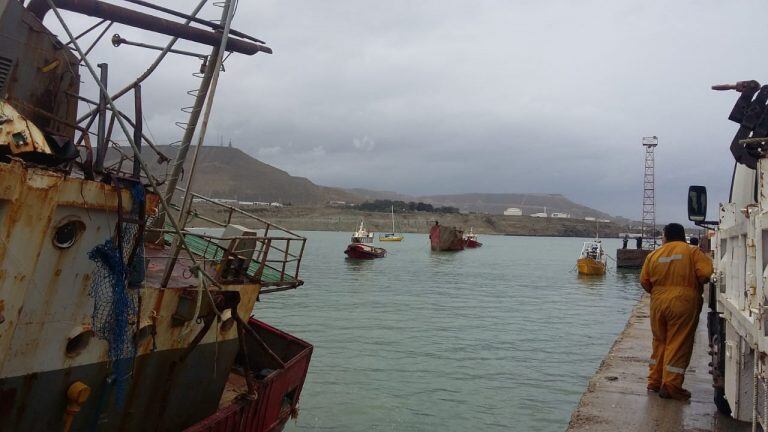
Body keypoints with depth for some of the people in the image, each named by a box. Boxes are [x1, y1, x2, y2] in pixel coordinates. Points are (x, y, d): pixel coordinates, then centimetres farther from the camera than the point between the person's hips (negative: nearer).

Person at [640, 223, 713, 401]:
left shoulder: (654, 255, 6)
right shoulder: (692, 252, -2)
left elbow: (644, 281, 7)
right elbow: (705, 273, -13)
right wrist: (695, 285, 7)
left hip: (658, 304, 3)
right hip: (684, 304, -3)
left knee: (659, 341, 16)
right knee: (678, 345, 3)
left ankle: (655, 381, 23)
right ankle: (671, 386, 5)